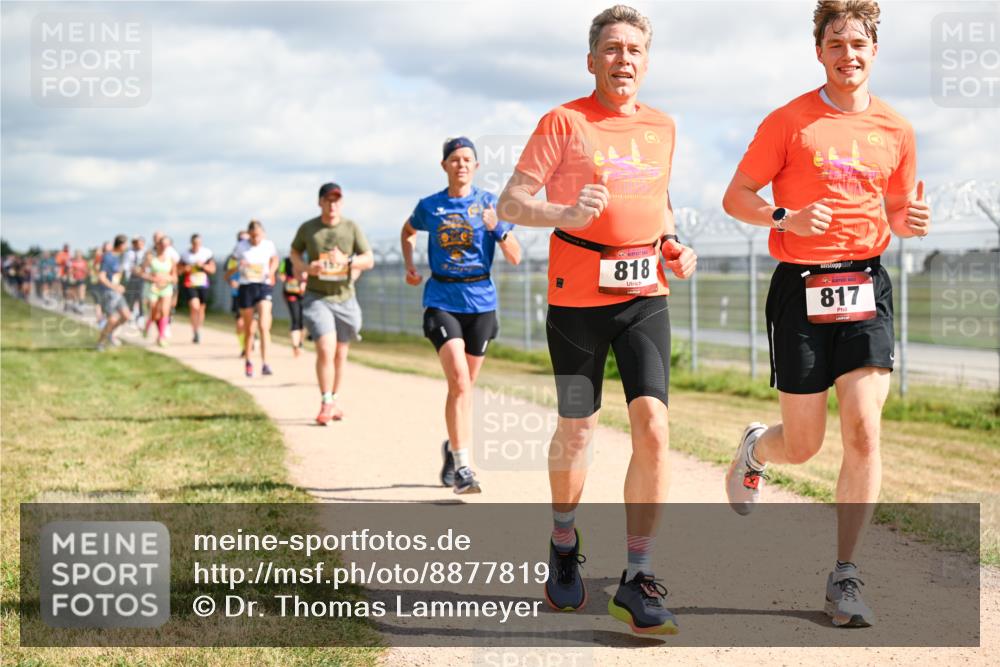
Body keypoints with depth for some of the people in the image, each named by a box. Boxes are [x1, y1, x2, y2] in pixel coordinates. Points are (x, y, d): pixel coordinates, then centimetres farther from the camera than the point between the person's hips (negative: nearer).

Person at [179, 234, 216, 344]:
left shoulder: (207, 253, 1)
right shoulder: (186, 254, 1)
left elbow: (212, 269, 3)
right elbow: (180, 270, 11)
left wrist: (203, 266, -14)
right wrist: (185, 269, -12)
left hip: (203, 285, 2)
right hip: (190, 285, -2)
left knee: (201, 309, 10)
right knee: (194, 307, -19)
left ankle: (198, 331, 27)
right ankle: (195, 332, -12)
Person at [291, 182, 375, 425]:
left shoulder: (352, 228, 1)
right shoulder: (307, 228, 0)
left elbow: (369, 260, 0)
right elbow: (294, 252, 16)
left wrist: (347, 261, -20)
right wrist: (305, 267, -5)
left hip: (345, 298, 2)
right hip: (316, 298, -2)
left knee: (341, 354, 10)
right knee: (326, 349, -18)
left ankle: (333, 401, 28)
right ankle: (326, 404, -11)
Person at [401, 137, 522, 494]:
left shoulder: (489, 204, 0)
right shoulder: (429, 206, 3)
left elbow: (515, 257, -3)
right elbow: (408, 231, 26)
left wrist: (497, 229, -20)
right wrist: (410, 266, 11)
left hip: (481, 301, 1)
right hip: (442, 300, -1)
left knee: (466, 384, 11)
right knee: (459, 380, -17)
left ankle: (452, 447, 37)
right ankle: (462, 466, -18)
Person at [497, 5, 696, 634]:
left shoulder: (663, 127, 12)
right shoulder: (564, 122, -3)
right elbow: (510, 204, -7)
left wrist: (674, 244, 11)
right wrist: (567, 214, -25)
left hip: (646, 294, 3)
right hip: (579, 294, -3)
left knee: (653, 425, -13)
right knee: (576, 430, 7)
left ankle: (638, 580, -7)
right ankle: (565, 544, 35)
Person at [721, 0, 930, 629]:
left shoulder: (897, 131, 8)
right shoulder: (790, 121, -2)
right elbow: (736, 197, 2)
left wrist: (911, 222, -4)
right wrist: (786, 218, -17)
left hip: (866, 286, 2)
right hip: (801, 287, -2)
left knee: (864, 429, -13)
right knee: (802, 446, 2)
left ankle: (845, 577, -2)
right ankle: (755, 448, 42)